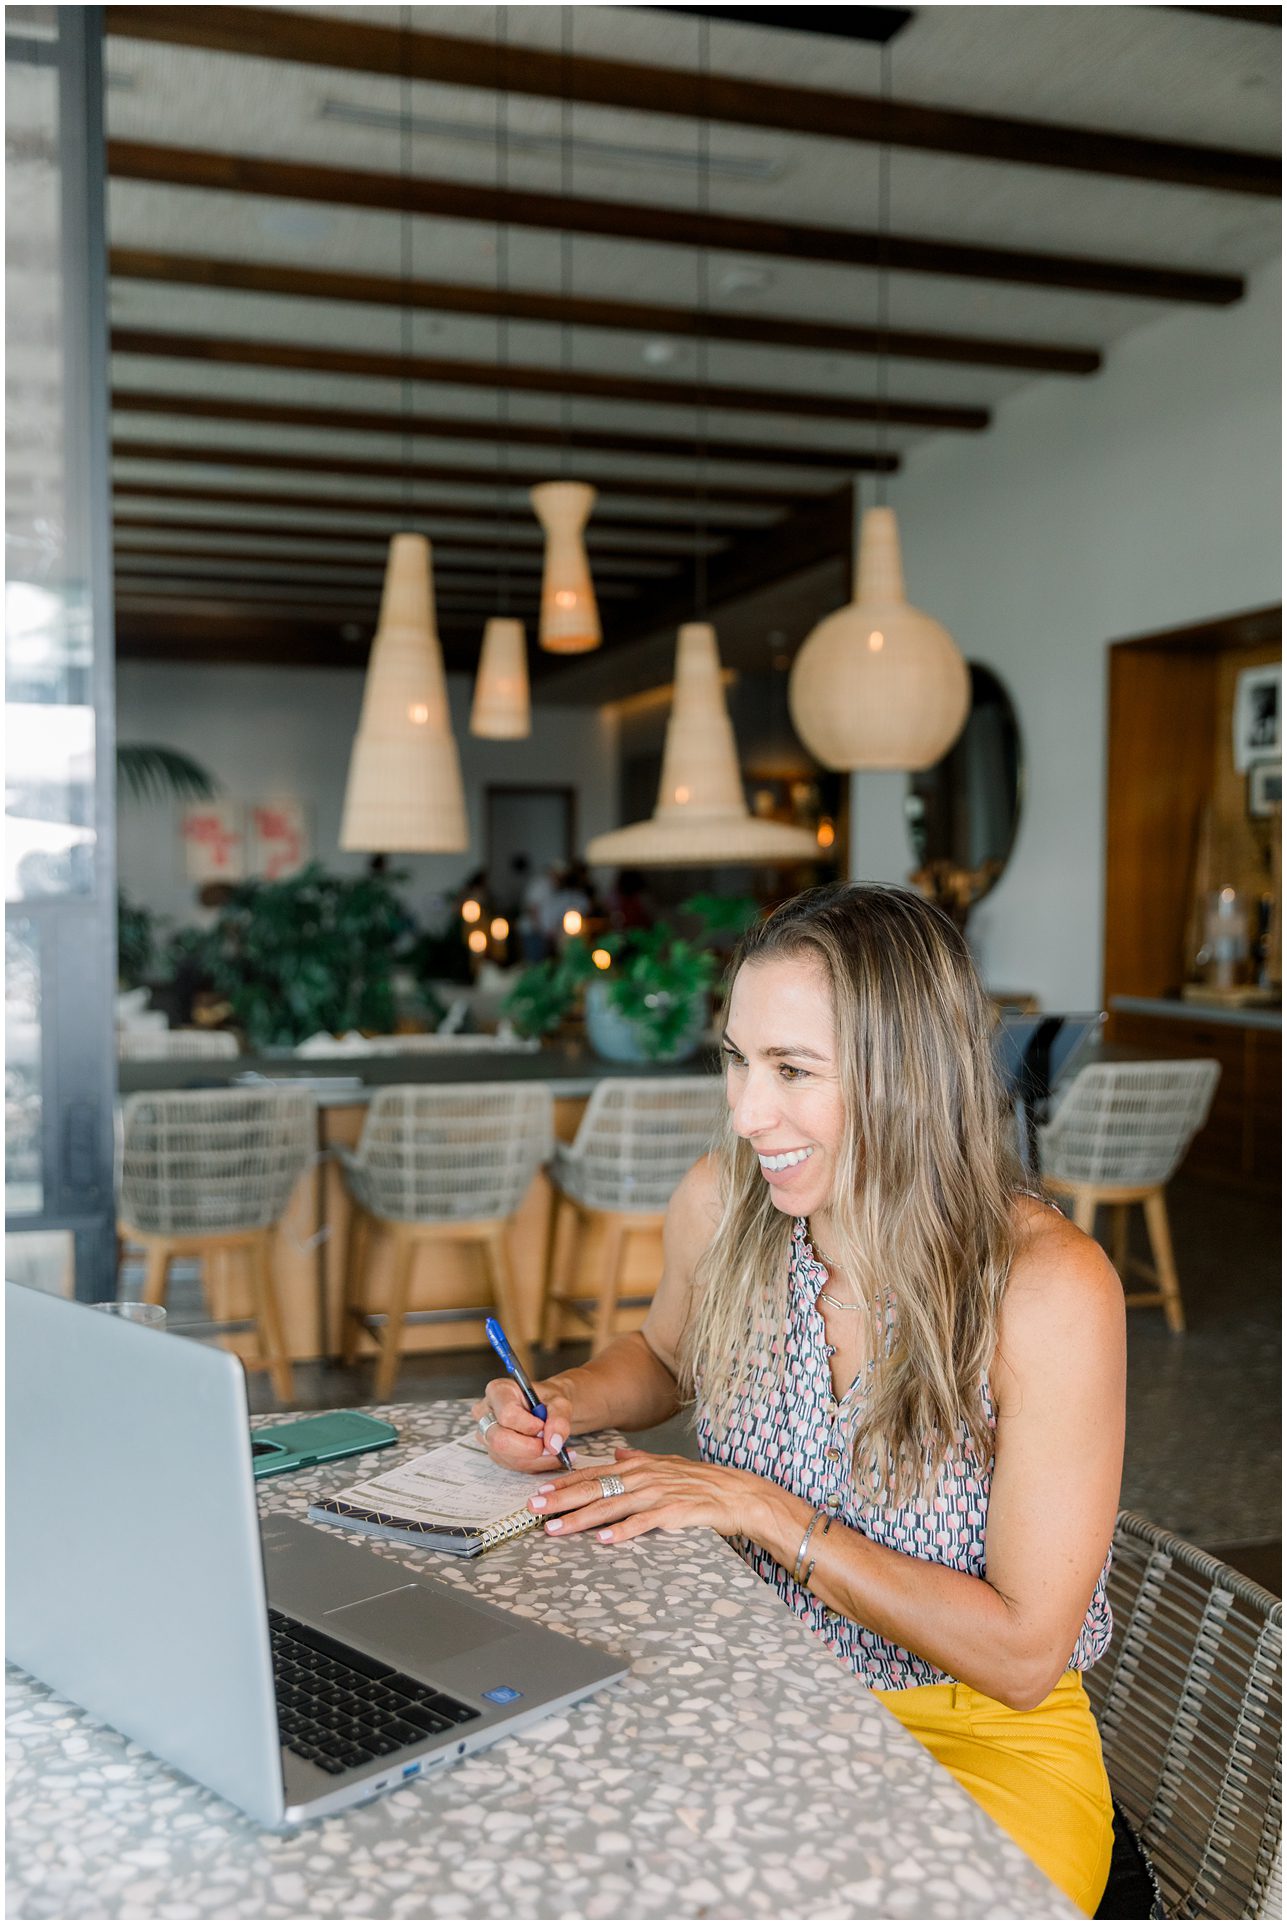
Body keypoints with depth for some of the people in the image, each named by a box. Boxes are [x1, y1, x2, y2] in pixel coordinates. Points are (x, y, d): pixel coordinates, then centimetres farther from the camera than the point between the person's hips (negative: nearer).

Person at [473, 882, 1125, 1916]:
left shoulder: (1048, 1287, -23)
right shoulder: (721, 1201, -9)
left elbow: (1023, 1654, -19)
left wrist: (763, 1509, -21)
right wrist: (562, 1405, -6)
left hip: (981, 1740, -3)